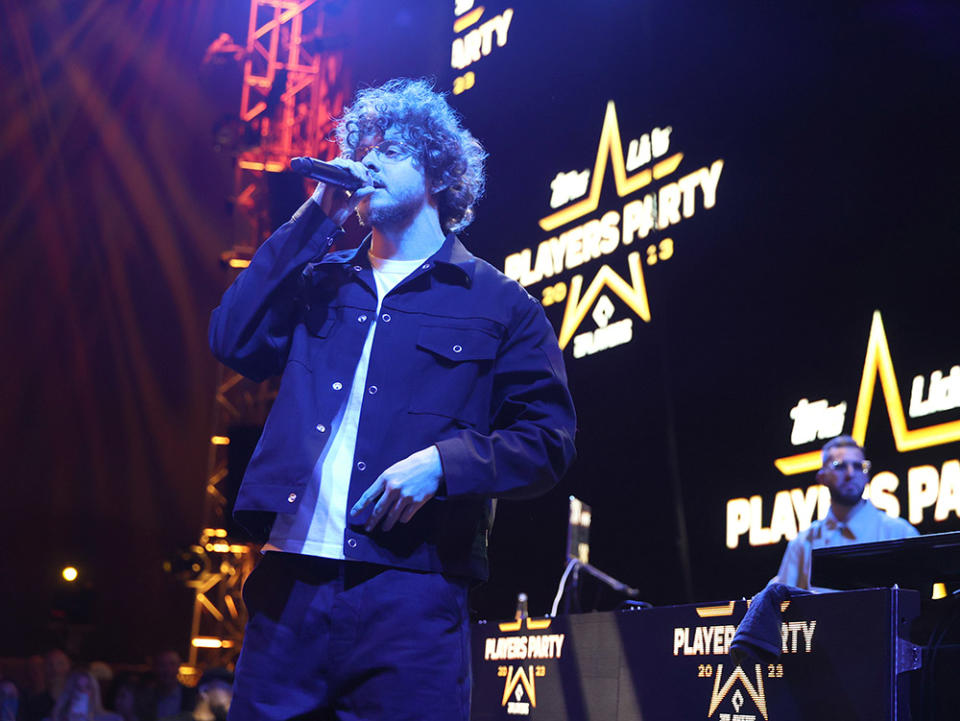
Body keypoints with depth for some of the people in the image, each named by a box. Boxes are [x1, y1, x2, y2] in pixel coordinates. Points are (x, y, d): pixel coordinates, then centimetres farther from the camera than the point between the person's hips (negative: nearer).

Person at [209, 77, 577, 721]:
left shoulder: (497, 303, 9)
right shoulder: (320, 281, 21)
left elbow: (547, 439, 3)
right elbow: (234, 340, 5)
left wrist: (444, 461, -15)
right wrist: (316, 221, 5)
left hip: (411, 597, -3)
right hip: (289, 584, 4)